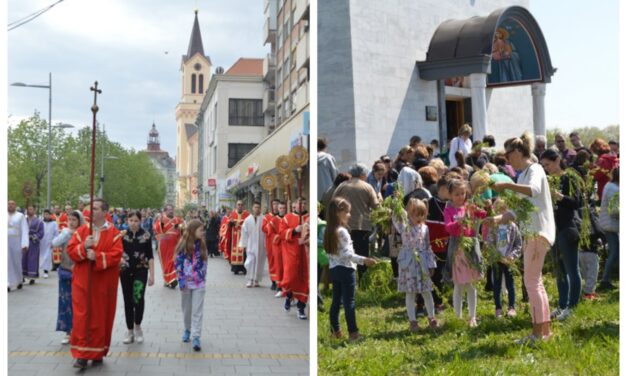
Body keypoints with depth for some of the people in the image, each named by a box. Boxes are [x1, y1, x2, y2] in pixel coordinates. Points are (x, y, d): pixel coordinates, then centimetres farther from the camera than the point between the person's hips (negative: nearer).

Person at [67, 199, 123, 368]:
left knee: (100, 316, 6)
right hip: (82, 281, 2)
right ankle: (82, 354, 2)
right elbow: (71, 251, 0)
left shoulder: (114, 233, -3)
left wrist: (97, 257, -24)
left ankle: (97, 352, 19)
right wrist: (84, 247, -19)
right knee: (82, 316, -2)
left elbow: (116, 255, -13)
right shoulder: (81, 231, 6)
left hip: (103, 283, -1)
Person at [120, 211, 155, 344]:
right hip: (125, 270, 2)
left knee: (138, 298, -16)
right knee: (128, 301, 7)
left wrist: (152, 274, -5)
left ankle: (138, 326, 5)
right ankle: (130, 331, 18)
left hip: (141, 270, -2)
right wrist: (119, 259, -20)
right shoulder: (122, 234, 0)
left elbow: (150, 256, -1)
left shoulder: (146, 235, -3)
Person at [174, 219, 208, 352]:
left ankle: (196, 337, -7)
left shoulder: (202, 245, 3)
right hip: (186, 282, -2)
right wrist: (181, 280, -12)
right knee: (186, 309, 13)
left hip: (199, 282, 2)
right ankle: (187, 330, 35)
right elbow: (178, 263, -8)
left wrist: (203, 277, 5)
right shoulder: (183, 245, -8)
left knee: (197, 311, -5)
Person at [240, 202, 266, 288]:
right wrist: (243, 244, 3)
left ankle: (256, 280, 16)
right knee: (250, 262, -5)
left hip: (260, 245, -1)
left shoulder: (263, 219, -6)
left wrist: (266, 244, -7)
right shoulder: (247, 219, 2)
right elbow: (244, 232, 5)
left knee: (259, 262, 5)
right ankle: (250, 280, 3)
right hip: (250, 244, 1)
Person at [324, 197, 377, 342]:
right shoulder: (342, 231, -17)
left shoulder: (329, 231, 9)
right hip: (345, 269, -8)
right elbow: (346, 254, -21)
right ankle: (353, 332, 0)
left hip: (333, 269, 8)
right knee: (349, 302, -4)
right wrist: (363, 260, -20)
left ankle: (335, 331, 19)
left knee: (336, 300, 13)